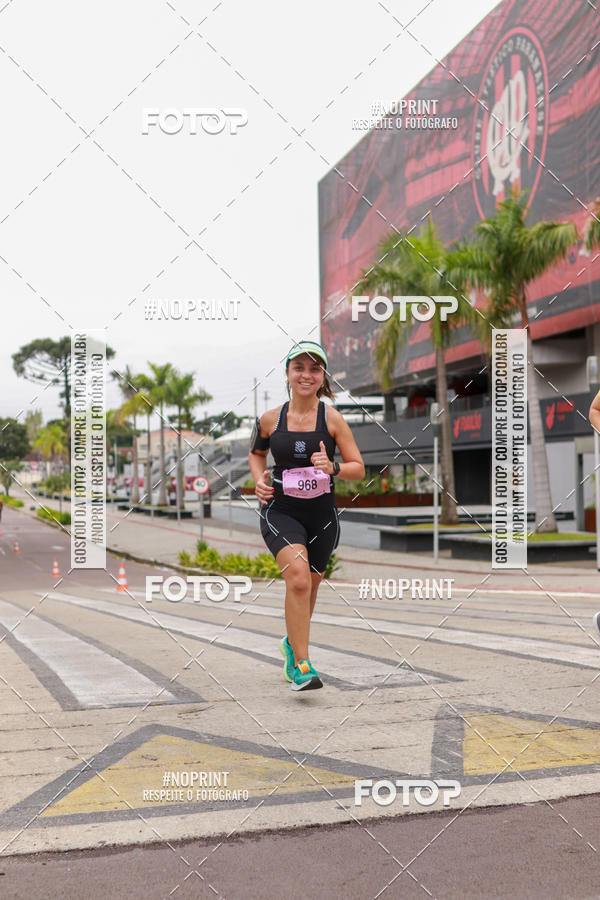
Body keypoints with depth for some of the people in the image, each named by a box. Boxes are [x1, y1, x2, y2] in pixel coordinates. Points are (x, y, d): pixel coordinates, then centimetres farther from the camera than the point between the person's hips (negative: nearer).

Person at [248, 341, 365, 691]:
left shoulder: (332, 418, -4)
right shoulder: (270, 419, -1)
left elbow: (359, 468, -2)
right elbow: (256, 452, 20)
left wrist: (332, 468, -21)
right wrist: (259, 479, 1)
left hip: (322, 514, 2)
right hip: (281, 511, -1)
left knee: (309, 588, 16)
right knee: (298, 577, -24)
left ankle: (293, 643, 46)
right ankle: (302, 666, -16)